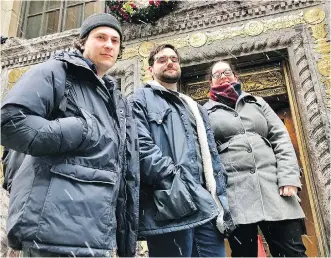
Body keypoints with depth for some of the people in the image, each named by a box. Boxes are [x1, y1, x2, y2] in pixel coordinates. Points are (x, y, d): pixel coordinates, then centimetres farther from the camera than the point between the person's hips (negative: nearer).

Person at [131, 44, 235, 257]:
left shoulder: (195, 108, 29)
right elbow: (142, 147, -8)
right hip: (170, 208, -6)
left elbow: (212, 157, 22)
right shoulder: (142, 99, 9)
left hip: (206, 207, 6)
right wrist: (176, 181, -18)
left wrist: (221, 203, 9)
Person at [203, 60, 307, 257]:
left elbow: (281, 138, 12)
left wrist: (289, 177, -2)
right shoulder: (206, 113, 14)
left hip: (273, 186, 3)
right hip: (234, 193, -2)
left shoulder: (257, 103, 22)